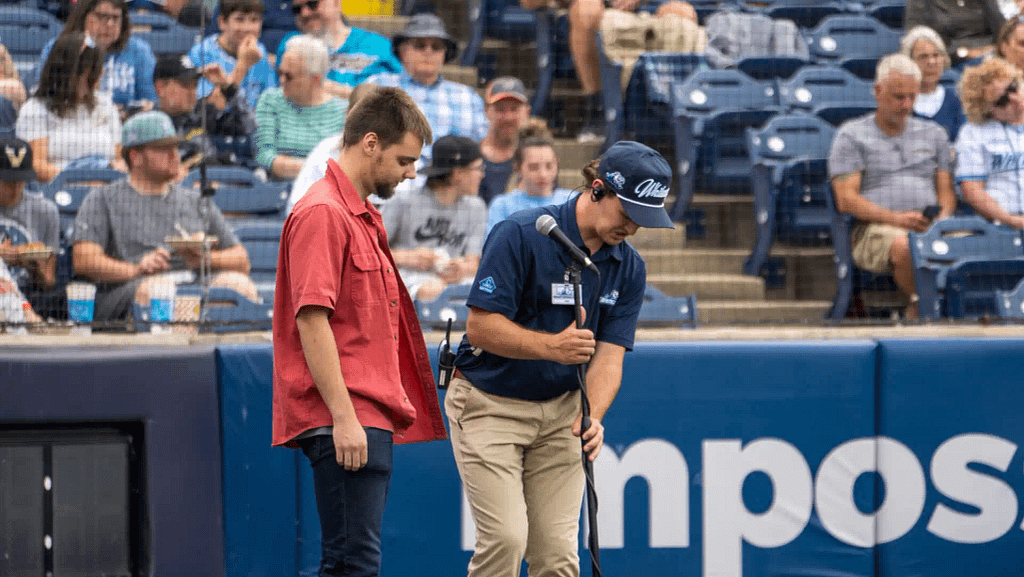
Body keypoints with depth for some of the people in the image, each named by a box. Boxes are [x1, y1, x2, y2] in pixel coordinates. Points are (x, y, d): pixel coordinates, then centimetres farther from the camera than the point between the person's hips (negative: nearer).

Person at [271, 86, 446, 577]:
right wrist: (343, 417, -22)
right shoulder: (322, 213, -11)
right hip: (344, 420, -10)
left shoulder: (363, 217, 21)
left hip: (368, 419, 10)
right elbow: (311, 320, -18)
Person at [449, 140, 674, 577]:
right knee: (506, 537, -16)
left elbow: (609, 354, -4)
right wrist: (551, 347, -35)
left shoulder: (629, 268, 0)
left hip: (561, 410, 5)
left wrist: (592, 416, -23)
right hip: (489, 404, -5)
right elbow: (480, 327, -20)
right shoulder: (520, 235, -18)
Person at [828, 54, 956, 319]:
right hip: (874, 228, -3)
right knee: (904, 246, -41)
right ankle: (921, 303, -21)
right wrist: (896, 218, -14)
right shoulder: (852, 135, 11)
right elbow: (846, 200, 0)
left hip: (930, 227, 3)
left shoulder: (933, 134, 25)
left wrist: (942, 216, -5)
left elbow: (946, 191, 21)